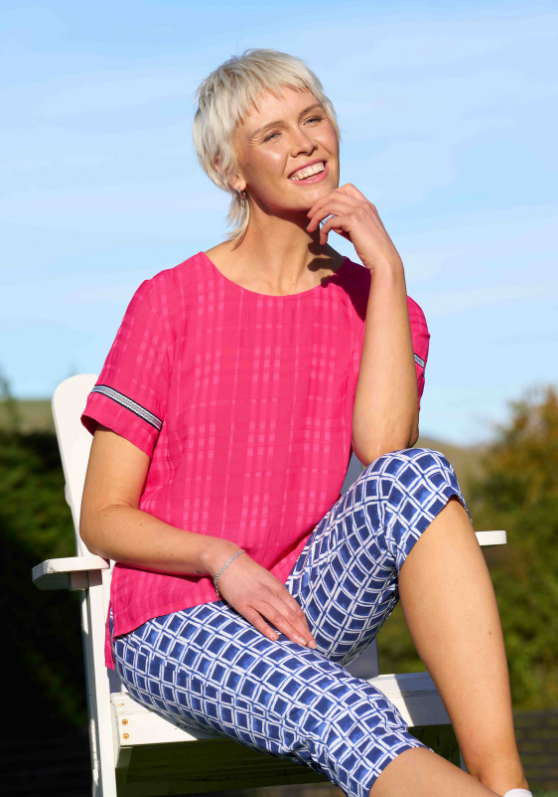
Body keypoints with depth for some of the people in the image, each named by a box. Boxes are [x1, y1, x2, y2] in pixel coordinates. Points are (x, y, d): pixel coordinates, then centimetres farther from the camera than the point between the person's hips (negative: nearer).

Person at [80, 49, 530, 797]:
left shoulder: (375, 306, 9)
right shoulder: (170, 302, 0)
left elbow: (381, 451, -13)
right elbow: (103, 517, 0)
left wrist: (387, 270, -10)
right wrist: (220, 559, -18)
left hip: (306, 609, 3)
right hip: (175, 624, -3)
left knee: (415, 478, -30)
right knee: (350, 722, -36)